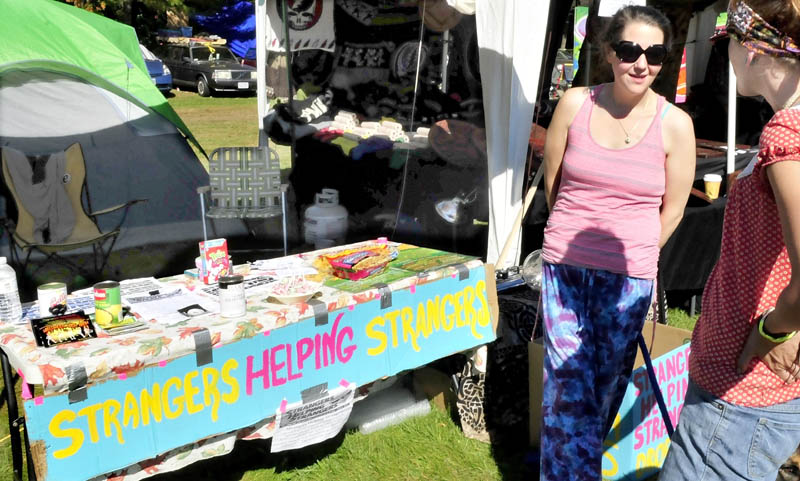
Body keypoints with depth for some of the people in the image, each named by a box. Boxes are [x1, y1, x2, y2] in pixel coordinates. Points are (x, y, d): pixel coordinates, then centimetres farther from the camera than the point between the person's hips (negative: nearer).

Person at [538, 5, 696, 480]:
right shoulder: (575, 104, -3)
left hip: (629, 277, 0)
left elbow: (673, 210, 4)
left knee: (606, 386, 11)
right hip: (565, 266, 1)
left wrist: (631, 255, 12)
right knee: (569, 387, 1)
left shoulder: (675, 124, -6)